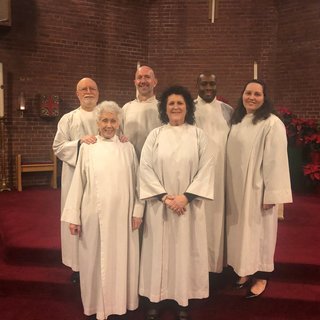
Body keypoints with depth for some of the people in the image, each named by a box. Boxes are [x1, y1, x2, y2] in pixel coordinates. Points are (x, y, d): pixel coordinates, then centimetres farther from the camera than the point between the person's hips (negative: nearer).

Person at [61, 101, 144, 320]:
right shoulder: (87, 147, 1)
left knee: (121, 259, 10)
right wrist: (74, 216, -2)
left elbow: (136, 182, 5)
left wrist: (138, 211, -1)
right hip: (95, 215, 0)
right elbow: (78, 182, 0)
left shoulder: (128, 148, 3)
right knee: (96, 259, 9)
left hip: (122, 215, 1)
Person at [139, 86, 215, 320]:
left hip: (188, 204, 0)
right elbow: (145, 168, -4)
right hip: (160, 204, 0)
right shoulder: (155, 135, 2)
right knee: (159, 249, 7)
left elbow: (206, 169, -4)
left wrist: (186, 196, -14)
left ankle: (184, 301, 21)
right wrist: (164, 196, -13)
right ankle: (155, 298, 22)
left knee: (186, 250, 7)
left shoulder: (198, 135, 2)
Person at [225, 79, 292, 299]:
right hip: (237, 189, 7)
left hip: (257, 188, -6)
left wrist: (271, 194, -18)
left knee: (259, 230, 6)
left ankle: (261, 276, 23)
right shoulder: (237, 122, 8)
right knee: (241, 230, 14)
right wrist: (230, 187, 9)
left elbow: (276, 160, -16)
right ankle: (246, 271, 31)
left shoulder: (272, 124, -13)